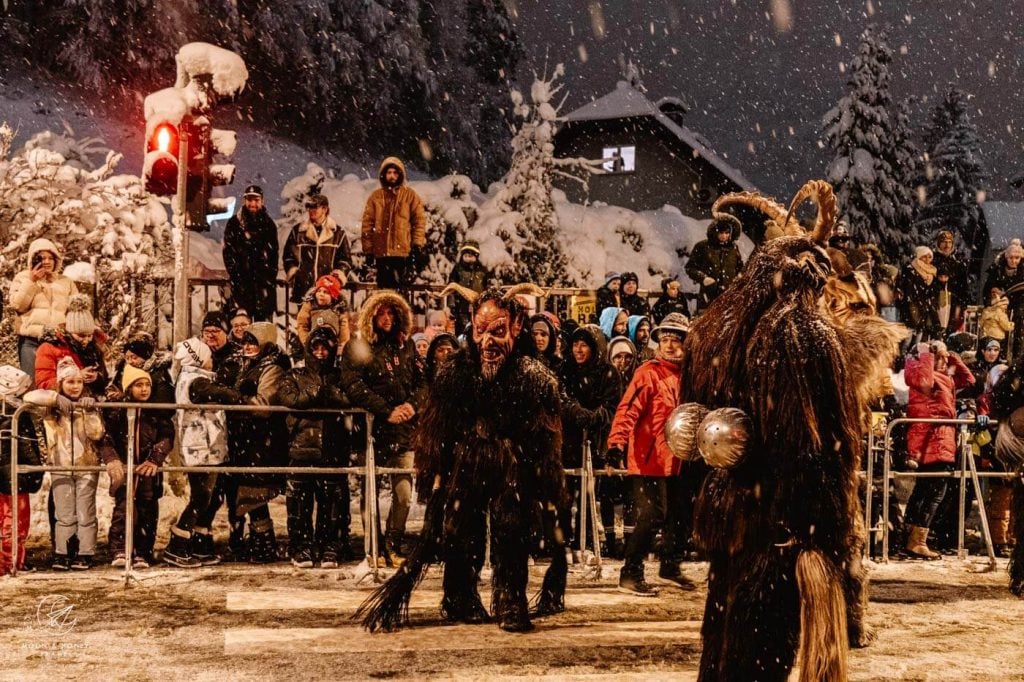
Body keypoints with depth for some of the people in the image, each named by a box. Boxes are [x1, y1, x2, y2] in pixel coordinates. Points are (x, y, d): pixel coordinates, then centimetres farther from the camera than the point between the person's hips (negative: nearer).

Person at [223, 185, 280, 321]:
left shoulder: (268, 224, 12)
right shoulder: (234, 223, 5)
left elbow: (274, 252, 13)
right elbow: (228, 252, 2)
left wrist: (271, 276, 5)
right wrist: (234, 273, -7)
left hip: (264, 279, 2)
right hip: (242, 279, -2)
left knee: (265, 316, -3)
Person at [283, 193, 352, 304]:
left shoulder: (337, 233, 10)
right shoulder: (297, 231, 12)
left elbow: (346, 258, 12)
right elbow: (288, 255, 16)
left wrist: (340, 273, -4)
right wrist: (292, 271, 1)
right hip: (303, 286, 1)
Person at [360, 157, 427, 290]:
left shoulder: (410, 195, 5)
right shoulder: (376, 196, 10)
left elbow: (419, 220, 1)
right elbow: (367, 223, 9)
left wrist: (417, 245, -6)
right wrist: (368, 248, 5)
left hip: (402, 250, -3)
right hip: (381, 252, 3)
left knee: (400, 286, -8)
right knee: (383, 287, 6)